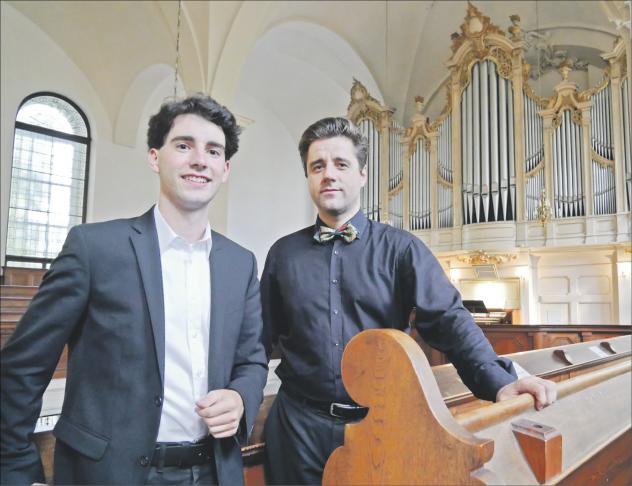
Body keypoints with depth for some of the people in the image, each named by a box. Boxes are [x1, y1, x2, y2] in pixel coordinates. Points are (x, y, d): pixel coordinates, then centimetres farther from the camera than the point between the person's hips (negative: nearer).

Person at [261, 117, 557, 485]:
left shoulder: (401, 249, -2)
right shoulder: (283, 253, 4)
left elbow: (447, 317, -11)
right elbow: (261, 339, 6)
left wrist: (498, 381, -25)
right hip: (299, 425, 2)